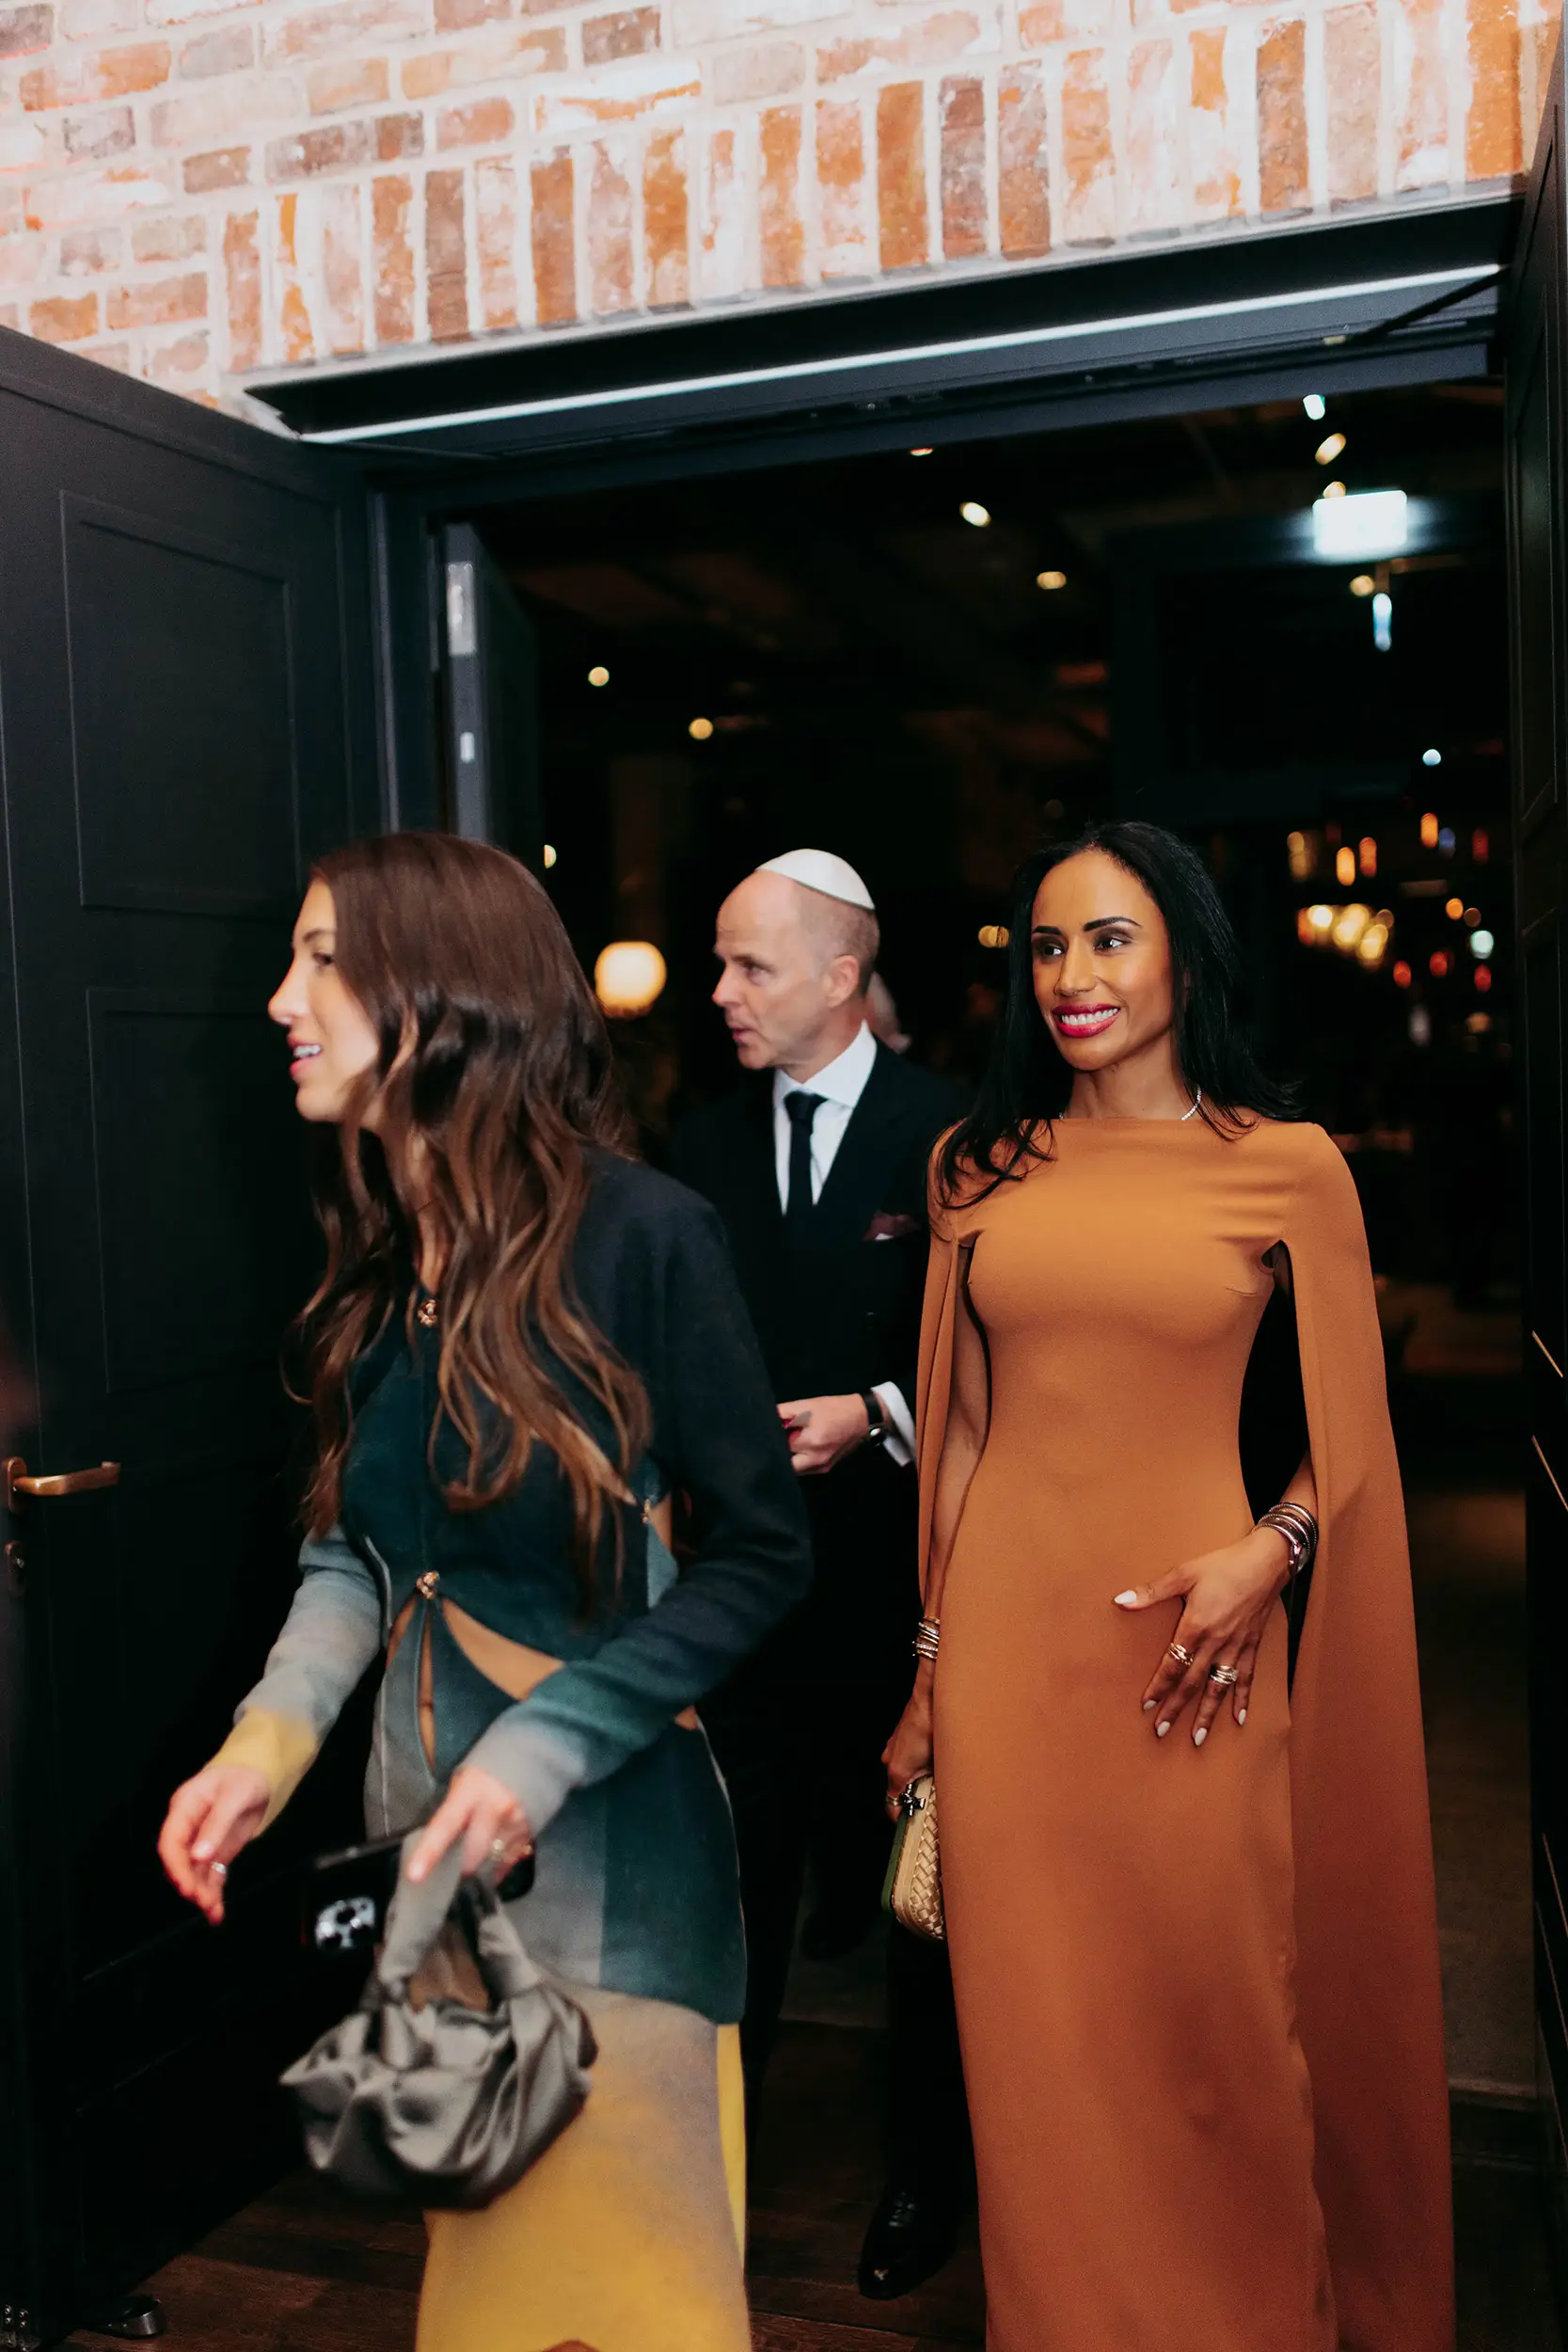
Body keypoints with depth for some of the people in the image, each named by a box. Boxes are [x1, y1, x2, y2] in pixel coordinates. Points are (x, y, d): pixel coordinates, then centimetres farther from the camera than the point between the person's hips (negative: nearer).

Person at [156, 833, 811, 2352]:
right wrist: (274, 1730, -6)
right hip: (421, 1816, 6)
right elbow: (356, 1543, 10)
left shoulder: (636, 1234, -18)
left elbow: (760, 1554, -13)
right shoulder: (378, 1253, 2)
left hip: (599, 1830, -6)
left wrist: (543, 1747, -19)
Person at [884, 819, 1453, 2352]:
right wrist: (931, 1667, 10)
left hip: (1190, 1648, -2)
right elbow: (963, 1430, 10)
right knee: (1032, 2034, 11)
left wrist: (1270, 1549, -15)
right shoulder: (979, 1166, 5)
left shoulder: (1290, 1166, -2)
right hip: (1005, 1636, 2)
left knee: (1212, 2030, 8)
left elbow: (1345, 1434, 4)